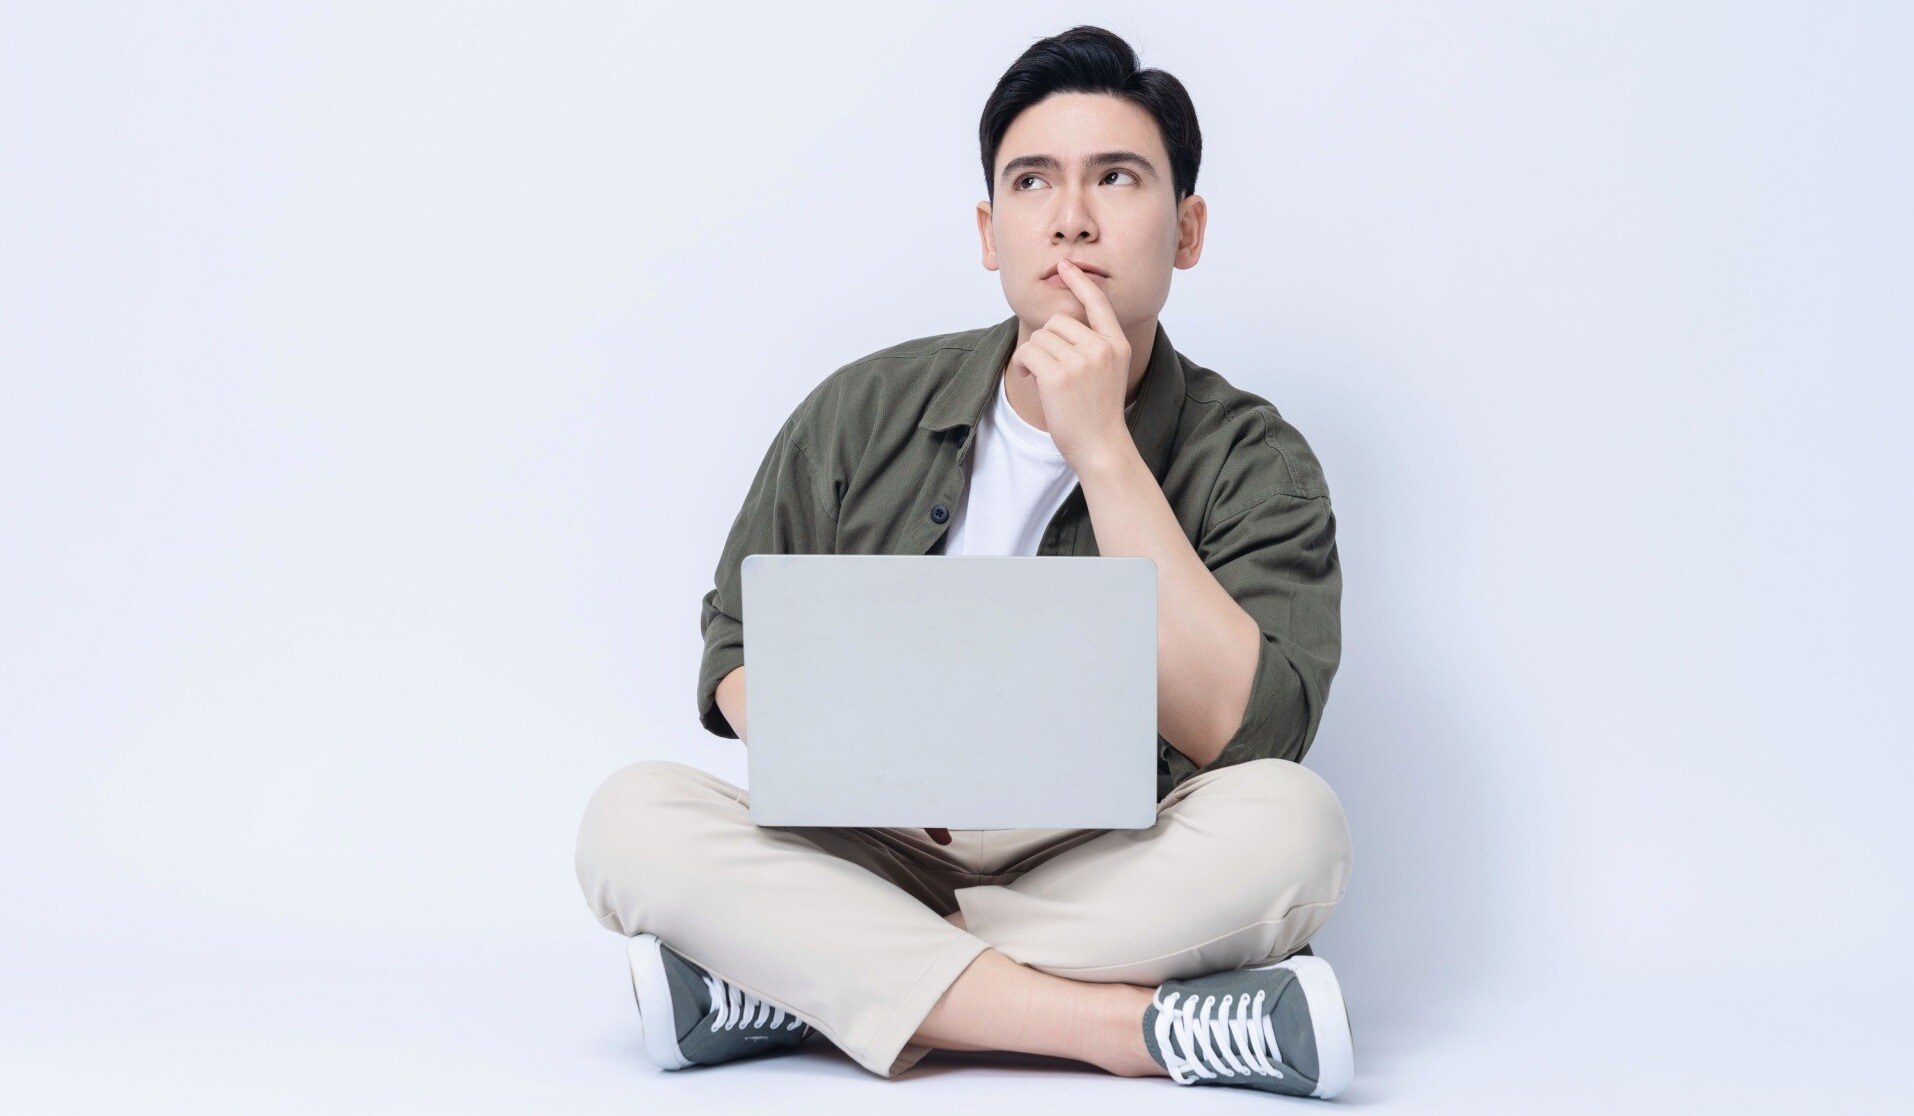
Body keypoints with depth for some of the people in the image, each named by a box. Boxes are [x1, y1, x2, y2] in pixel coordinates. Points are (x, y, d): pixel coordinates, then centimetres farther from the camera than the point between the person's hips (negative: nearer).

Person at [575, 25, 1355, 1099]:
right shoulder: (863, 414, 5)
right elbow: (739, 657, 10)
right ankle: (1147, 1029, -32)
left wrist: (1100, 448, -20)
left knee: (1293, 821, -31)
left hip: (1110, 884, -1)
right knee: (634, 816, -24)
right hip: (868, 861, 2)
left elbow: (1244, 734, -18)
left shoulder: (1254, 462, -3)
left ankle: (783, 988, -29)